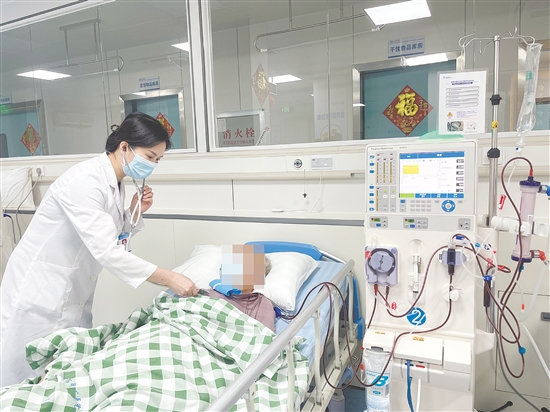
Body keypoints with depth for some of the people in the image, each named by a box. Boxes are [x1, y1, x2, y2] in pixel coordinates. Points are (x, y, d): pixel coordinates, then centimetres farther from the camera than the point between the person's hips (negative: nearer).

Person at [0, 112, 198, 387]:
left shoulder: (115, 183, 3)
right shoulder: (84, 180, -24)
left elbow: (115, 239, 8)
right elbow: (105, 251, -31)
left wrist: (135, 213, -9)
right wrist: (170, 279, -29)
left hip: (74, 292, 8)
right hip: (40, 289, -8)